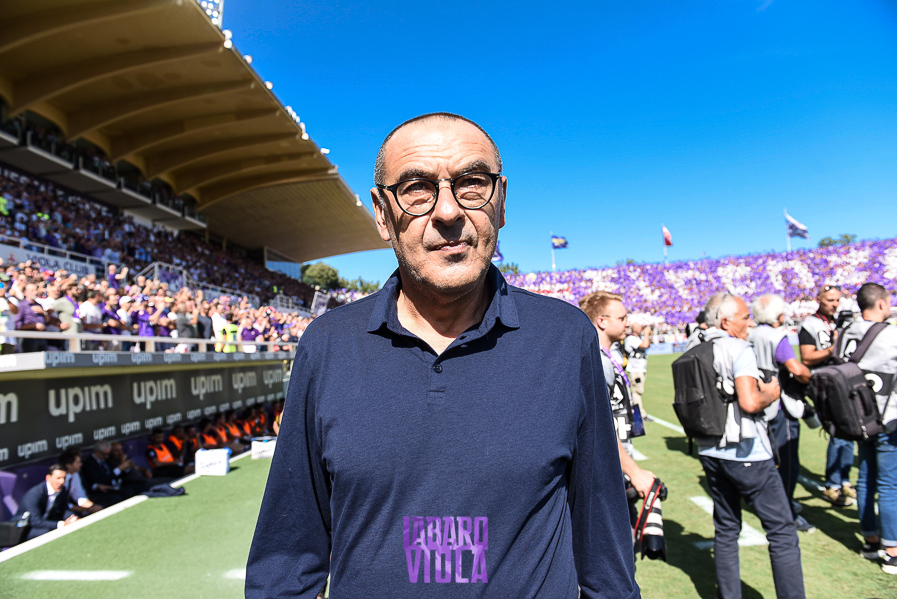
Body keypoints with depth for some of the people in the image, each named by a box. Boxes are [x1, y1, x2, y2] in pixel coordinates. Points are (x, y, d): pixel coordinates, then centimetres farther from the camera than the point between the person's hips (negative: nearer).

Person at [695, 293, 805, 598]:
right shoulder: (739, 350, -13)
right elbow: (749, 402, -24)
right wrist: (770, 393, -3)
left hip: (710, 452, 8)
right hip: (746, 454, -8)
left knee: (726, 529, 15)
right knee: (782, 530, 2)